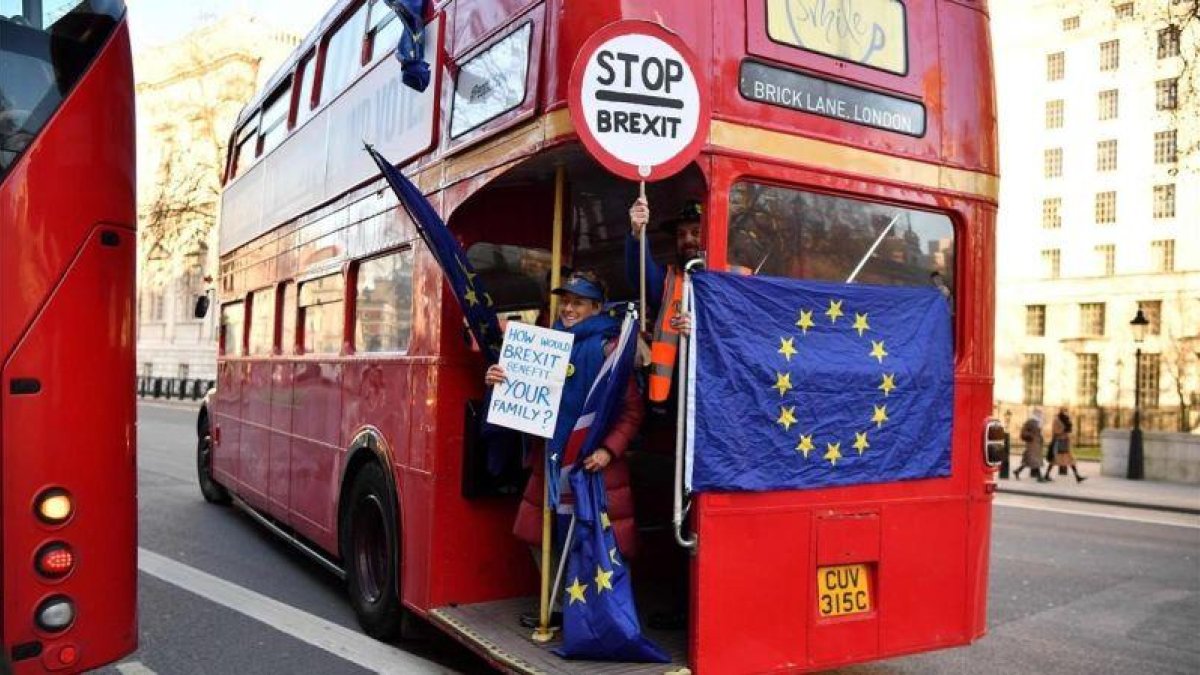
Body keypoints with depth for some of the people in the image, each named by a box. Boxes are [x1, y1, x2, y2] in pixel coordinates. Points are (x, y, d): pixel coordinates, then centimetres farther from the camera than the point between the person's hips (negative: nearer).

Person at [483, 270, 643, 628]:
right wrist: (499, 381, -3)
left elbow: (633, 409, -10)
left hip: (592, 462, -7)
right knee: (540, 535, 14)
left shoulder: (610, 348, -8)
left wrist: (609, 450, -21)